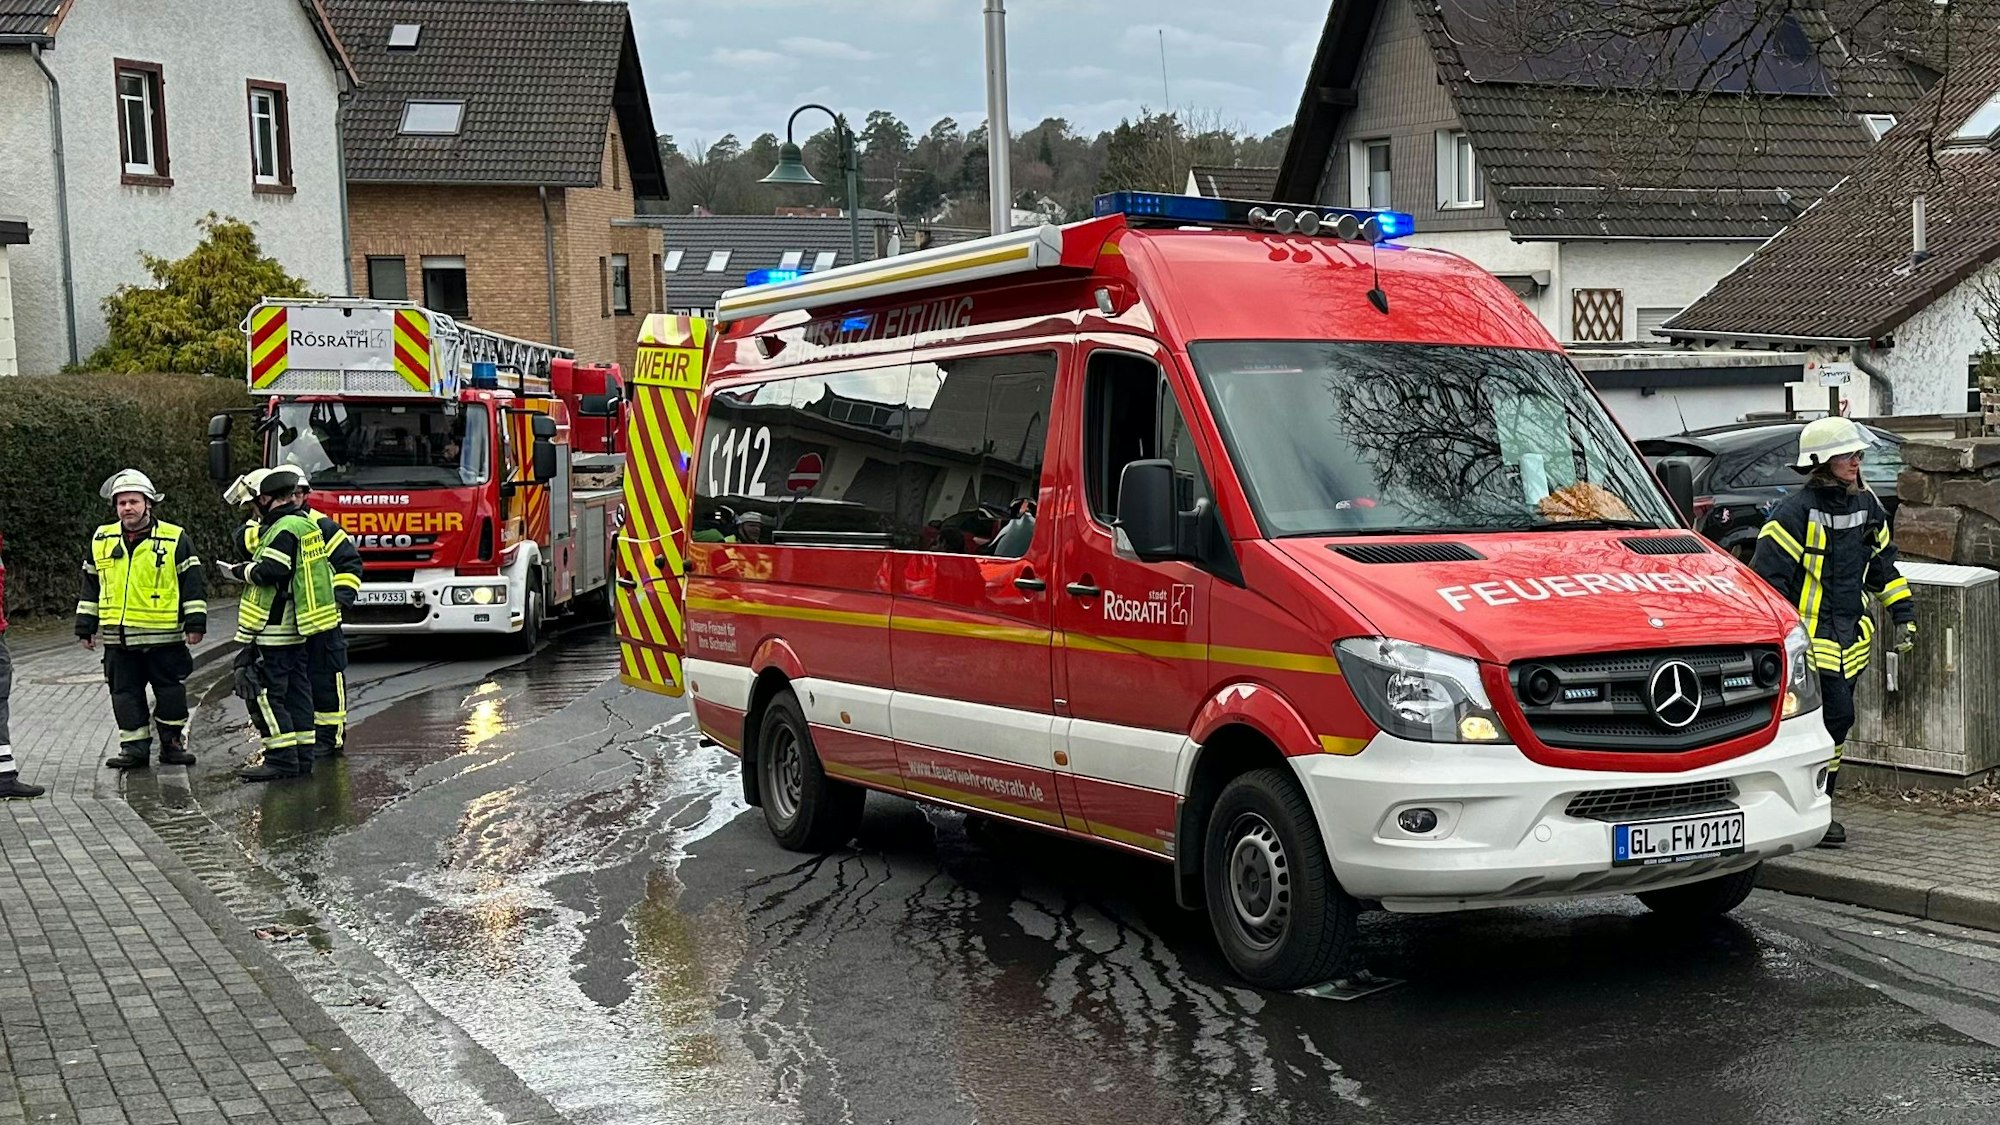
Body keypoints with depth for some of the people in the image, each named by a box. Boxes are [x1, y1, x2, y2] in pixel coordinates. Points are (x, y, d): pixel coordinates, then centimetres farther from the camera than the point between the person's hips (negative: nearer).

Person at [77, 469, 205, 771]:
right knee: (125, 693, 6)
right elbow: (90, 586, 17)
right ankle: (134, 746, 14)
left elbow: (193, 584, 0)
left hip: (164, 636, -3)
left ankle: (173, 744, 16)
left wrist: (195, 622, -5)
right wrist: (86, 627, 15)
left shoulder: (174, 539, -2)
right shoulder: (102, 540, 9)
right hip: (117, 638, 3)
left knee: (170, 692, 4)